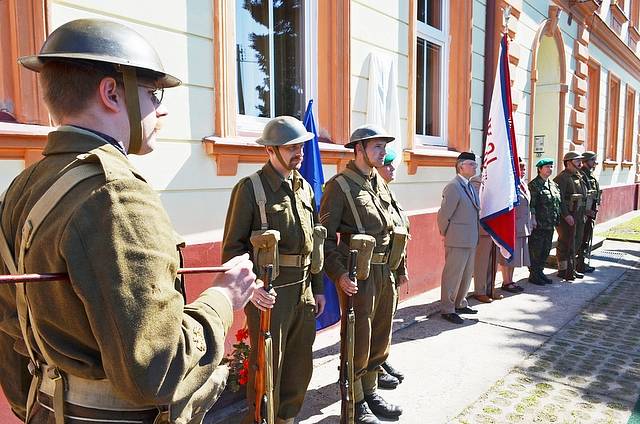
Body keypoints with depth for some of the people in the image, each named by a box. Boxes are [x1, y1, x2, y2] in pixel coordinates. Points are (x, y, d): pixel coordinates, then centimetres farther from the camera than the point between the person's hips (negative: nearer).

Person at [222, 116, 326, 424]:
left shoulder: (305, 188, 11)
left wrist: (318, 288, 16)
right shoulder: (250, 188, -9)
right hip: (268, 294, -6)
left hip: (304, 292, 7)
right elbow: (233, 247, -9)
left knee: (301, 367, 17)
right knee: (268, 368, 6)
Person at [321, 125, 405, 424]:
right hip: (358, 275, -7)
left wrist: (399, 267, 16)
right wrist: (339, 274, -22)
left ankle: (371, 392, 36)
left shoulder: (380, 183, 12)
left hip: (386, 272, 7)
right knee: (358, 341, 5)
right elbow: (325, 235, -14)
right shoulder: (339, 185, -10)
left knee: (380, 338, 17)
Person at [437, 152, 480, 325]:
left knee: (466, 274, 17)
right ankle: (447, 309, 10)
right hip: (457, 240, -9)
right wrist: (445, 234, -6)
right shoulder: (453, 187, -16)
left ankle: (460, 304, 32)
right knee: (453, 274, -1)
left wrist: (474, 236, 13)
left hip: (470, 239, 9)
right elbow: (443, 215, -16)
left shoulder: (470, 186, 13)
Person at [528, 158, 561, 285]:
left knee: (546, 250, 14)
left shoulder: (554, 184, 14)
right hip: (538, 225, -8)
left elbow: (558, 203, 19)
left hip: (550, 225, 8)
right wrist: (533, 219, -20)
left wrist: (557, 220, 14)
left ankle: (540, 272, 26)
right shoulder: (534, 185, -10)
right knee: (535, 250, 0)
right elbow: (530, 204, -15)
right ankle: (533, 275, 9)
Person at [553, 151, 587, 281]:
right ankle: (563, 270, 4)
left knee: (575, 243, 15)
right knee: (566, 243, -4)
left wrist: (583, 214, 16)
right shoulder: (562, 178, -12)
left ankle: (571, 269, 25)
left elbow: (583, 196, 22)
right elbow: (560, 198, -20)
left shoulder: (579, 177, 16)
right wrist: (566, 215, -24)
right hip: (567, 216, -9)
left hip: (579, 215, 9)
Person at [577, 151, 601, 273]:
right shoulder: (580, 175, -14)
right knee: (582, 240, -4)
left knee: (587, 240, 15)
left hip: (590, 213, 10)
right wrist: (587, 211, -20)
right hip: (584, 213, -10)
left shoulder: (591, 176, 16)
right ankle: (580, 265, 2)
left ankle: (583, 263, 24)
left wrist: (594, 210, 13)